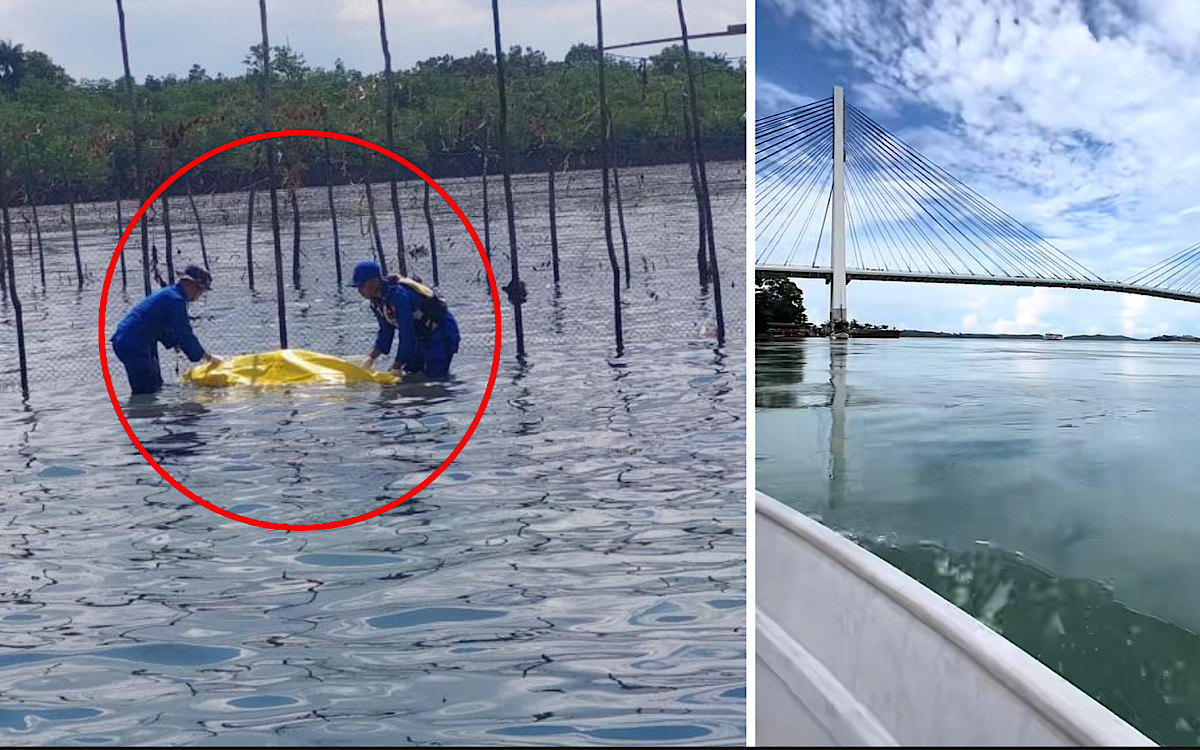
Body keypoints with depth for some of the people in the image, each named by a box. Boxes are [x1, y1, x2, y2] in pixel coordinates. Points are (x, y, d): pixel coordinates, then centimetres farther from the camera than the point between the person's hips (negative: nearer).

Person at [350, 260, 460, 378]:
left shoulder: (398, 295, -33)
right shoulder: (376, 301, -4)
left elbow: (407, 336, -31)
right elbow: (386, 331, 8)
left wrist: (396, 367, -26)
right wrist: (371, 358, -1)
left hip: (442, 332, -9)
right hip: (420, 336, 9)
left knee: (434, 376, -15)